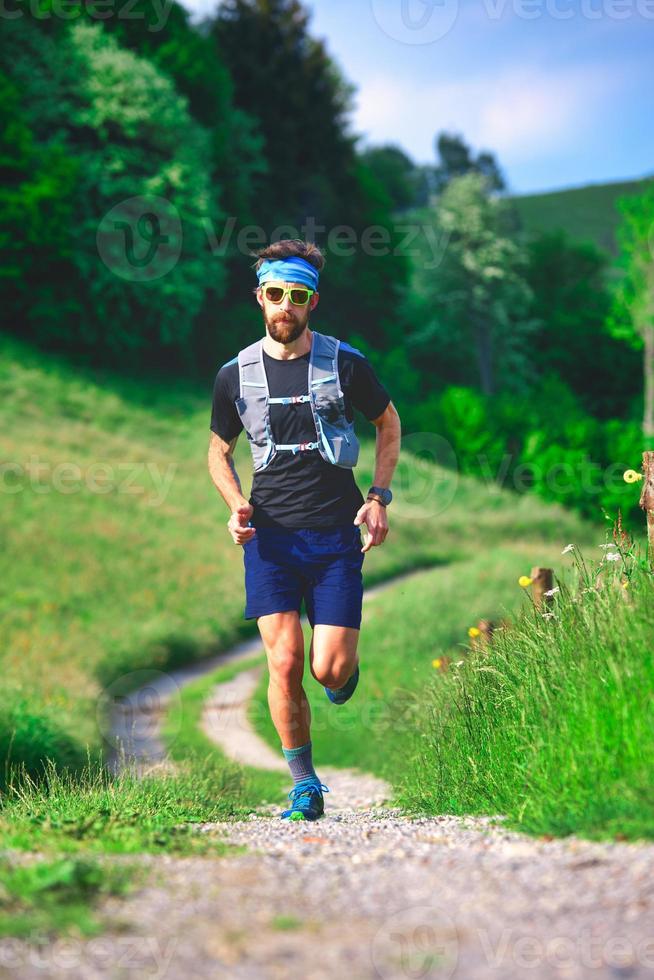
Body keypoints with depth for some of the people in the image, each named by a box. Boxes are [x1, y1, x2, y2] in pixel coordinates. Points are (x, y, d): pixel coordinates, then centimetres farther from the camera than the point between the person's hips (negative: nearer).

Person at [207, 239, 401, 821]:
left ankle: (345, 661, 30)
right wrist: (237, 506, -2)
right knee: (284, 665, -10)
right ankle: (304, 784, 7)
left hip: (336, 534, -1)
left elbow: (389, 423, 15)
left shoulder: (345, 363, 0)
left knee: (329, 670, -8)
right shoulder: (236, 375, 4)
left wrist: (379, 498, 3)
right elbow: (219, 451, 18)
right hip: (270, 536, 1)